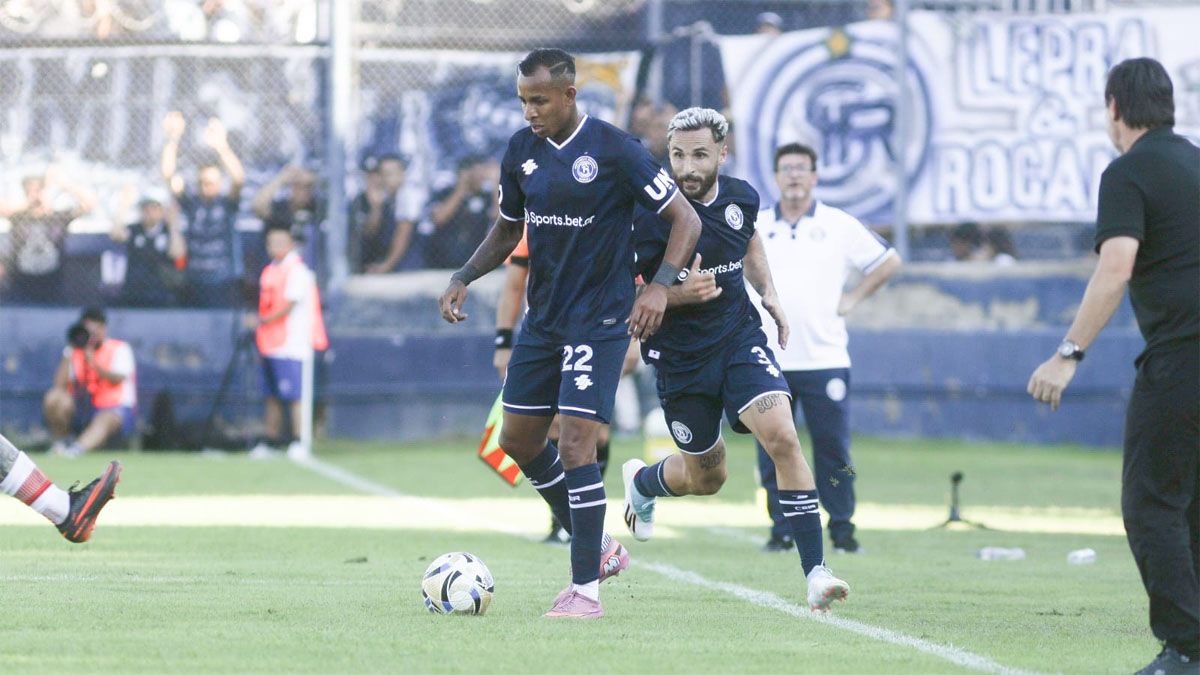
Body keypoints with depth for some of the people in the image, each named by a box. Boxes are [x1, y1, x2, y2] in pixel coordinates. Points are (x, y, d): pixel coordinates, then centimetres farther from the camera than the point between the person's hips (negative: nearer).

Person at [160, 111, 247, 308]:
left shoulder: (227, 204, 0)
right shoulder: (191, 203, 5)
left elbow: (239, 179, -18)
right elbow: (168, 175, -5)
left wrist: (221, 146, -31)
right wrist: (173, 140, -18)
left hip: (226, 283, -2)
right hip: (197, 282, 2)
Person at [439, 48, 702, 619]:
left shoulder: (615, 150, -14)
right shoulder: (521, 150, 4)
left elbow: (685, 220, -10)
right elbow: (508, 229, 18)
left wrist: (660, 285, -24)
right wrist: (463, 279, 3)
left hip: (600, 320, -7)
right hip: (542, 317, 7)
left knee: (576, 443, -14)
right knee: (519, 442, 10)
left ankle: (585, 588, -7)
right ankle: (598, 548, 28)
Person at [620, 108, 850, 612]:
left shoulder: (741, 197, -3)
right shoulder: (652, 214, -19)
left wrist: (769, 292, 12)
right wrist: (678, 293, -31)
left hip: (739, 337, 3)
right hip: (680, 356, -3)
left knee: (783, 438, -19)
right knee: (707, 478, 11)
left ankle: (815, 572, -19)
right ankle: (641, 481, 48)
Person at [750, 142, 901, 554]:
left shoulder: (840, 226, 4)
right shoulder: (754, 227, 9)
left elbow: (888, 261, 11)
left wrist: (854, 298, 5)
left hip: (824, 361, -2)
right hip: (768, 361, 2)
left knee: (833, 449, -3)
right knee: (772, 450, 0)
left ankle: (842, 530, 5)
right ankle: (781, 531, 7)